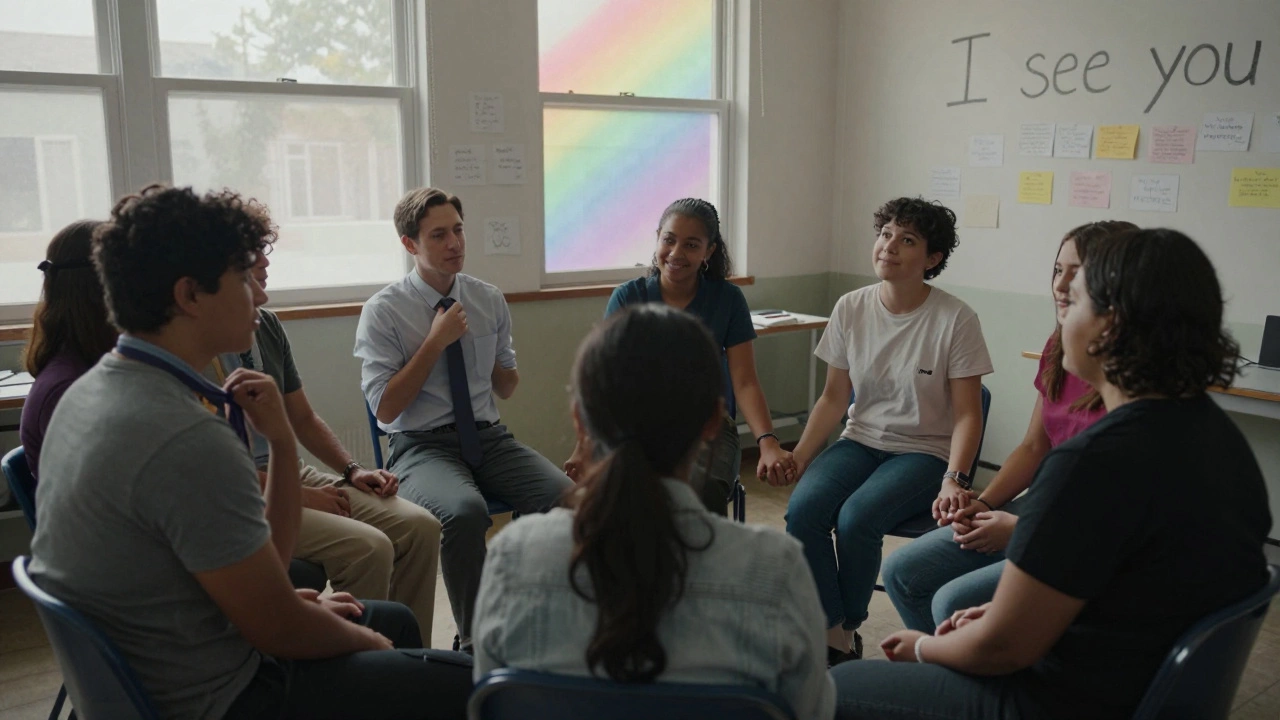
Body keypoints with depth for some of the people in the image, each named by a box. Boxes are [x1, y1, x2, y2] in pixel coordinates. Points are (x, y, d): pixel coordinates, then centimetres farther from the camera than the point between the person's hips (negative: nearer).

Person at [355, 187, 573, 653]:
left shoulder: (490, 300, 9)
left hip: (489, 436, 4)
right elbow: (385, 408, -8)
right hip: (422, 446, -4)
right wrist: (436, 341, -12)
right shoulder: (383, 312, -3)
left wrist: (496, 363, -5)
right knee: (465, 511, -37)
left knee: (567, 498, -24)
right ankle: (473, 642, -15)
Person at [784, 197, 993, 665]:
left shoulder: (955, 320, -11)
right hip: (861, 440, 4)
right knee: (802, 509, -24)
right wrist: (797, 457, -6)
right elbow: (834, 398, 6)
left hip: (924, 451, -4)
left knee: (855, 517, -29)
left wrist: (955, 479, -24)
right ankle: (830, 632, -7)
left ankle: (848, 635, -3)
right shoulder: (851, 309, 1)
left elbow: (967, 414, -9)